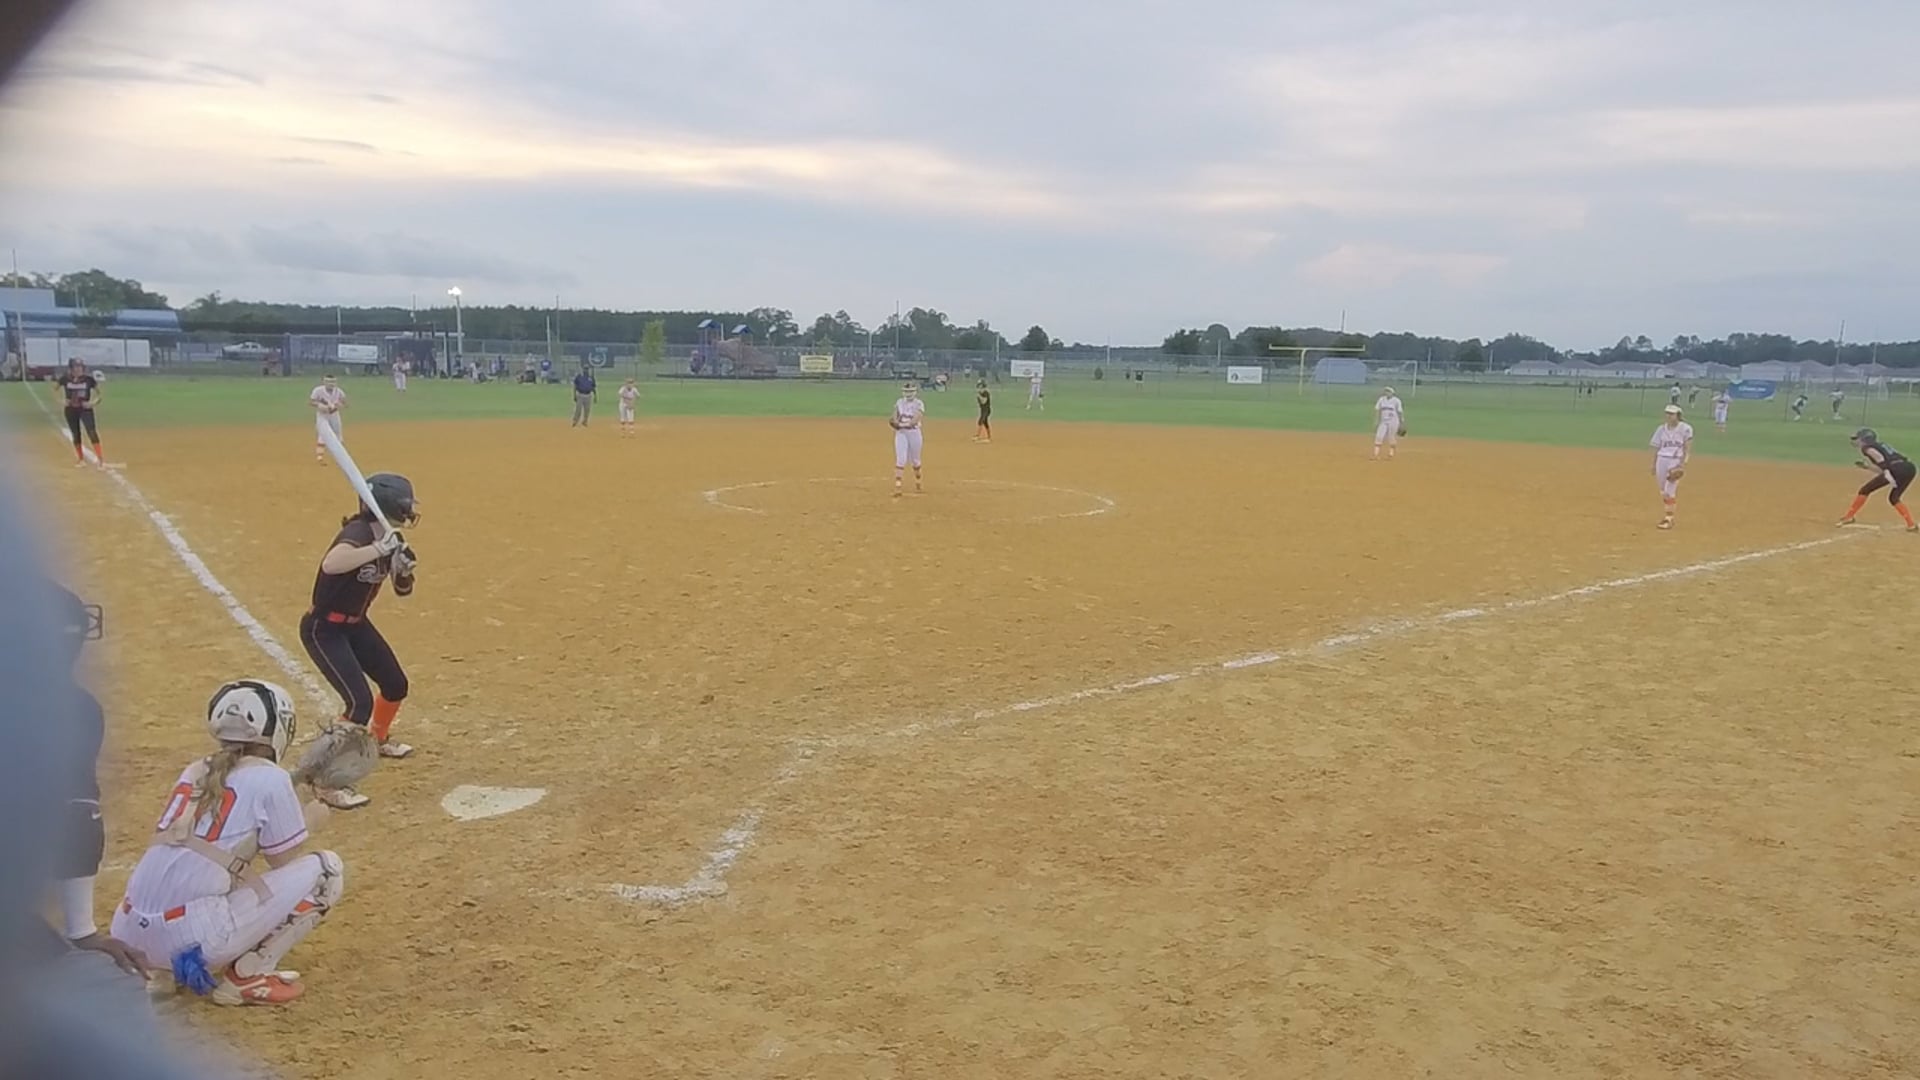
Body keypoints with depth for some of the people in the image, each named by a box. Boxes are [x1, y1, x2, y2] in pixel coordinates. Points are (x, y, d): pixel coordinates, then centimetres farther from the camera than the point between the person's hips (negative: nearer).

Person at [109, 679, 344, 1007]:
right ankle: (246, 975, 0)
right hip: (192, 938, -8)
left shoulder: (194, 772, 16)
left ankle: (158, 970, 18)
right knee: (327, 869, 3)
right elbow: (290, 863, 4)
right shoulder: (270, 778, -4)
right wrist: (308, 822, 22)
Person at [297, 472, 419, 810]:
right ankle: (331, 785, -8)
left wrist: (404, 570, -14)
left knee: (396, 684, 21)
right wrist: (379, 549, -48)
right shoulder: (358, 533, -28)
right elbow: (330, 564, -51)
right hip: (324, 629, -9)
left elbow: (403, 591, 7)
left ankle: (379, 739, 51)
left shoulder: (390, 539, -3)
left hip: (356, 624, 9)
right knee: (360, 702, -19)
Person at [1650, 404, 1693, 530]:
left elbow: (1687, 449, -6)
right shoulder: (1661, 429, 9)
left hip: (1676, 461, -5)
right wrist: (1653, 465, 10)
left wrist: (1682, 464, -15)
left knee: (1670, 489, -12)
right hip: (1662, 460, 5)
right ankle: (1668, 514, 18)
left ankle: (1668, 518, -9)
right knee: (1663, 490, 7)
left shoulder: (1685, 429, -4)